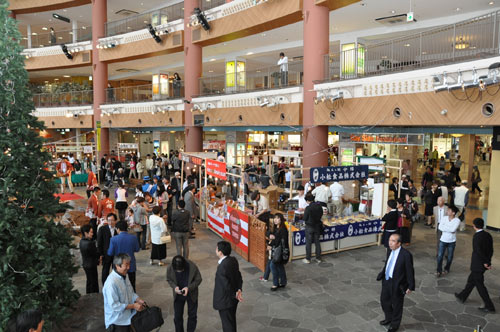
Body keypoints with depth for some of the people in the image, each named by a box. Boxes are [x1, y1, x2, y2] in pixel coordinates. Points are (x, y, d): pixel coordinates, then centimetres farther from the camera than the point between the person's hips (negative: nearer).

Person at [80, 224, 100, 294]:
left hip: (85, 264, 9)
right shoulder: (89, 243, -28)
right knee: (94, 283, 3)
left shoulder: (82, 241, -1)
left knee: (89, 281, 23)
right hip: (91, 265, -9)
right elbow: (96, 253, -18)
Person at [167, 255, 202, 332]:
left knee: (192, 315, 15)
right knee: (177, 316, 13)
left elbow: (198, 280, -15)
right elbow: (169, 279, -4)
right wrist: (174, 286, -24)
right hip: (178, 295, 1)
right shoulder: (170, 268, -24)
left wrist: (188, 288, -28)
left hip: (191, 294, -1)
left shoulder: (192, 267, -30)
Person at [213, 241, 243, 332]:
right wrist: (239, 290, -6)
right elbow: (239, 276, 1)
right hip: (233, 300, 8)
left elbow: (226, 285, -26)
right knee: (231, 320, 27)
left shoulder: (222, 267, -31)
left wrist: (234, 295, -12)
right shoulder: (233, 260, -5)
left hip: (225, 301, -8)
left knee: (227, 325, 12)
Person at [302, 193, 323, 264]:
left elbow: (305, 218, -14)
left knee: (308, 243, 7)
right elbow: (321, 215, 8)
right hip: (317, 226, 5)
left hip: (309, 227, -5)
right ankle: (318, 258, 24)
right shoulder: (319, 206, -5)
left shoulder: (308, 208, -22)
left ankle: (308, 259, 14)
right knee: (317, 242, 16)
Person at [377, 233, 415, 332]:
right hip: (386, 281, 7)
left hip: (397, 285, -7)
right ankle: (388, 318, 49)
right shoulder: (389, 251, -2)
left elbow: (410, 271, -17)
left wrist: (410, 287, -14)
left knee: (396, 305, 14)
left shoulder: (406, 255, -23)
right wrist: (382, 275, 10)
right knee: (384, 301, 23)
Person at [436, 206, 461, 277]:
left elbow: (453, 230, -27)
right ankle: (439, 271, 11)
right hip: (443, 240, 2)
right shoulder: (444, 218, -4)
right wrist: (449, 228, -21)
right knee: (440, 256, -1)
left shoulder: (457, 220, -14)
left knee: (449, 257, 13)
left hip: (451, 242, -1)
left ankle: (447, 269, 35)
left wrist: (445, 227, -16)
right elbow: (440, 227, -16)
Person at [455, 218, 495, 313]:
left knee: (480, 285, 5)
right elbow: (490, 250, 5)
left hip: (477, 265, -8)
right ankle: (462, 296, 33)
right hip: (484, 264, 8)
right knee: (471, 280, 20)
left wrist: (486, 263, -12)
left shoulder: (477, 236, -22)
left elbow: (479, 251, -24)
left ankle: (489, 307, 12)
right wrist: (488, 262, 9)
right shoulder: (488, 235, 2)